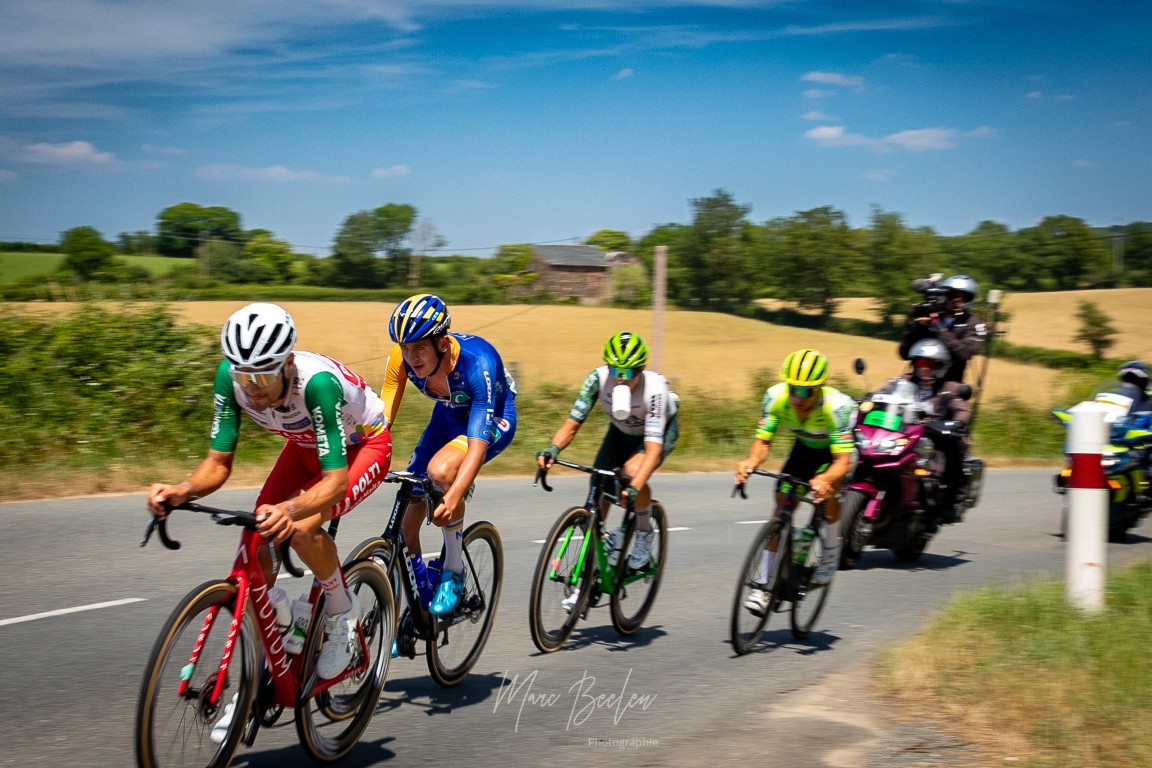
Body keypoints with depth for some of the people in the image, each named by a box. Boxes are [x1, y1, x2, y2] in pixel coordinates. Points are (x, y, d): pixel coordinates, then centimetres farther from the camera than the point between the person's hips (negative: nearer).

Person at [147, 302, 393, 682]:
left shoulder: (317, 383, -41)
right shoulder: (230, 376, -25)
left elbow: (336, 480, -43)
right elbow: (219, 462, -19)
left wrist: (289, 509, -62)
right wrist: (183, 490, -40)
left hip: (363, 444, -6)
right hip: (305, 443, 6)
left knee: (301, 528, -29)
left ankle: (342, 610, -2)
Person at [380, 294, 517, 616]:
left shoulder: (477, 362, -38)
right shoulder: (402, 358, -24)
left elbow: (477, 445, -43)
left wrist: (454, 496, -57)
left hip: (494, 419, -5)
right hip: (447, 417, 6)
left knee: (440, 470, -35)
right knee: (405, 521, -5)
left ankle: (454, 571, -16)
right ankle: (420, 593, 20)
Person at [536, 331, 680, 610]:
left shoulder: (654, 388, -37)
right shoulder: (598, 378, -28)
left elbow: (653, 448, -43)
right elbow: (572, 423, -26)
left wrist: (634, 488, -57)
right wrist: (552, 450, -46)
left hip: (661, 430, -4)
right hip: (622, 431, 4)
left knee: (633, 469, -35)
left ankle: (644, 532, -5)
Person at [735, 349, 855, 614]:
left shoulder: (837, 405, -39)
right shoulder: (776, 396, -29)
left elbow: (843, 459, -43)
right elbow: (763, 441, -25)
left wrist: (825, 479, -63)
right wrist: (750, 462, -47)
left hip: (842, 446, -4)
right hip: (806, 446, 4)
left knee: (827, 489, -32)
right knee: (782, 505, -7)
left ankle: (831, 549, -4)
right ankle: (764, 586, -1)